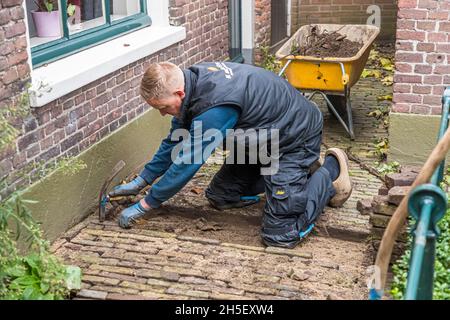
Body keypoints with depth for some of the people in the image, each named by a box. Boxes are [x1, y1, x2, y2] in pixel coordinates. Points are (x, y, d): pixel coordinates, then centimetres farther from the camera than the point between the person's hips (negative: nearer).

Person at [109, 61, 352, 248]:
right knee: (219, 197, 10)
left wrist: (145, 205, -16)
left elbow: (188, 162, -27)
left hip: (296, 137, -9)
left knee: (280, 235, -14)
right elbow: (175, 141, 7)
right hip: (261, 137, 9)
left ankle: (330, 169, 5)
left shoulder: (214, 106, -36)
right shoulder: (191, 81, -7)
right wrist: (141, 181, 8)